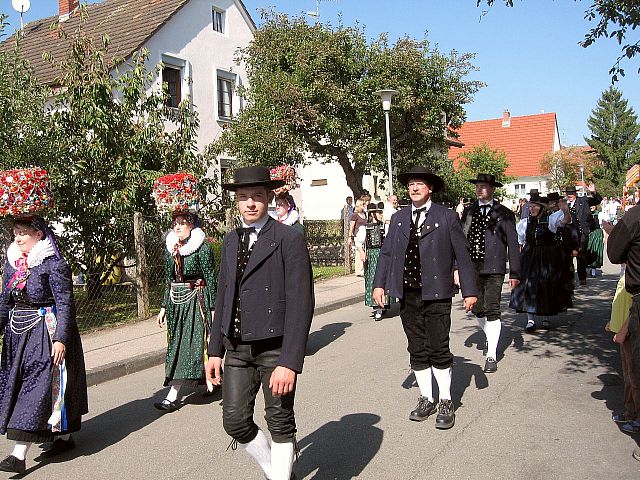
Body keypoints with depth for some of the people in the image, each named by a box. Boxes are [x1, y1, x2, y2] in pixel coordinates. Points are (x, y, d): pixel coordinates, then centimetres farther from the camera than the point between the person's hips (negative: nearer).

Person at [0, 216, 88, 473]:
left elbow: (65, 304, -15)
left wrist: (61, 339, -20)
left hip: (46, 333, -8)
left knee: (37, 386, -7)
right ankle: (64, 436, 26)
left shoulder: (54, 264, -13)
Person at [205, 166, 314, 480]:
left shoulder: (289, 239, -10)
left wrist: (290, 362, -19)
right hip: (237, 348, 6)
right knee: (235, 422, 7)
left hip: (275, 347, -5)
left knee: (281, 424, 6)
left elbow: (300, 303, -15)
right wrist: (215, 350, 12)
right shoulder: (230, 241, 10)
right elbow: (223, 297, 15)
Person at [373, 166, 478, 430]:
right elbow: (386, 252, 11)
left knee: (438, 350, -1)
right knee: (417, 351, 11)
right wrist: (379, 284, 2)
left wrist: (469, 290, -4)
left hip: (436, 295, -4)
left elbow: (462, 256, -1)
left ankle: (445, 402, 15)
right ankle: (426, 399, 24)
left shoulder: (447, 217, -1)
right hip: (408, 295, 4)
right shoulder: (399, 218, 10)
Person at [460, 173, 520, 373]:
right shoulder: (468, 211, 10)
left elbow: (513, 245, 1)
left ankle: (491, 356, 2)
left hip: (493, 268, -4)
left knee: (492, 311, -6)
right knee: (476, 308, 12)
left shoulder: (504, 214, 0)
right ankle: (490, 336, 41)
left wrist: (514, 273, -3)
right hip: (471, 266, 4)